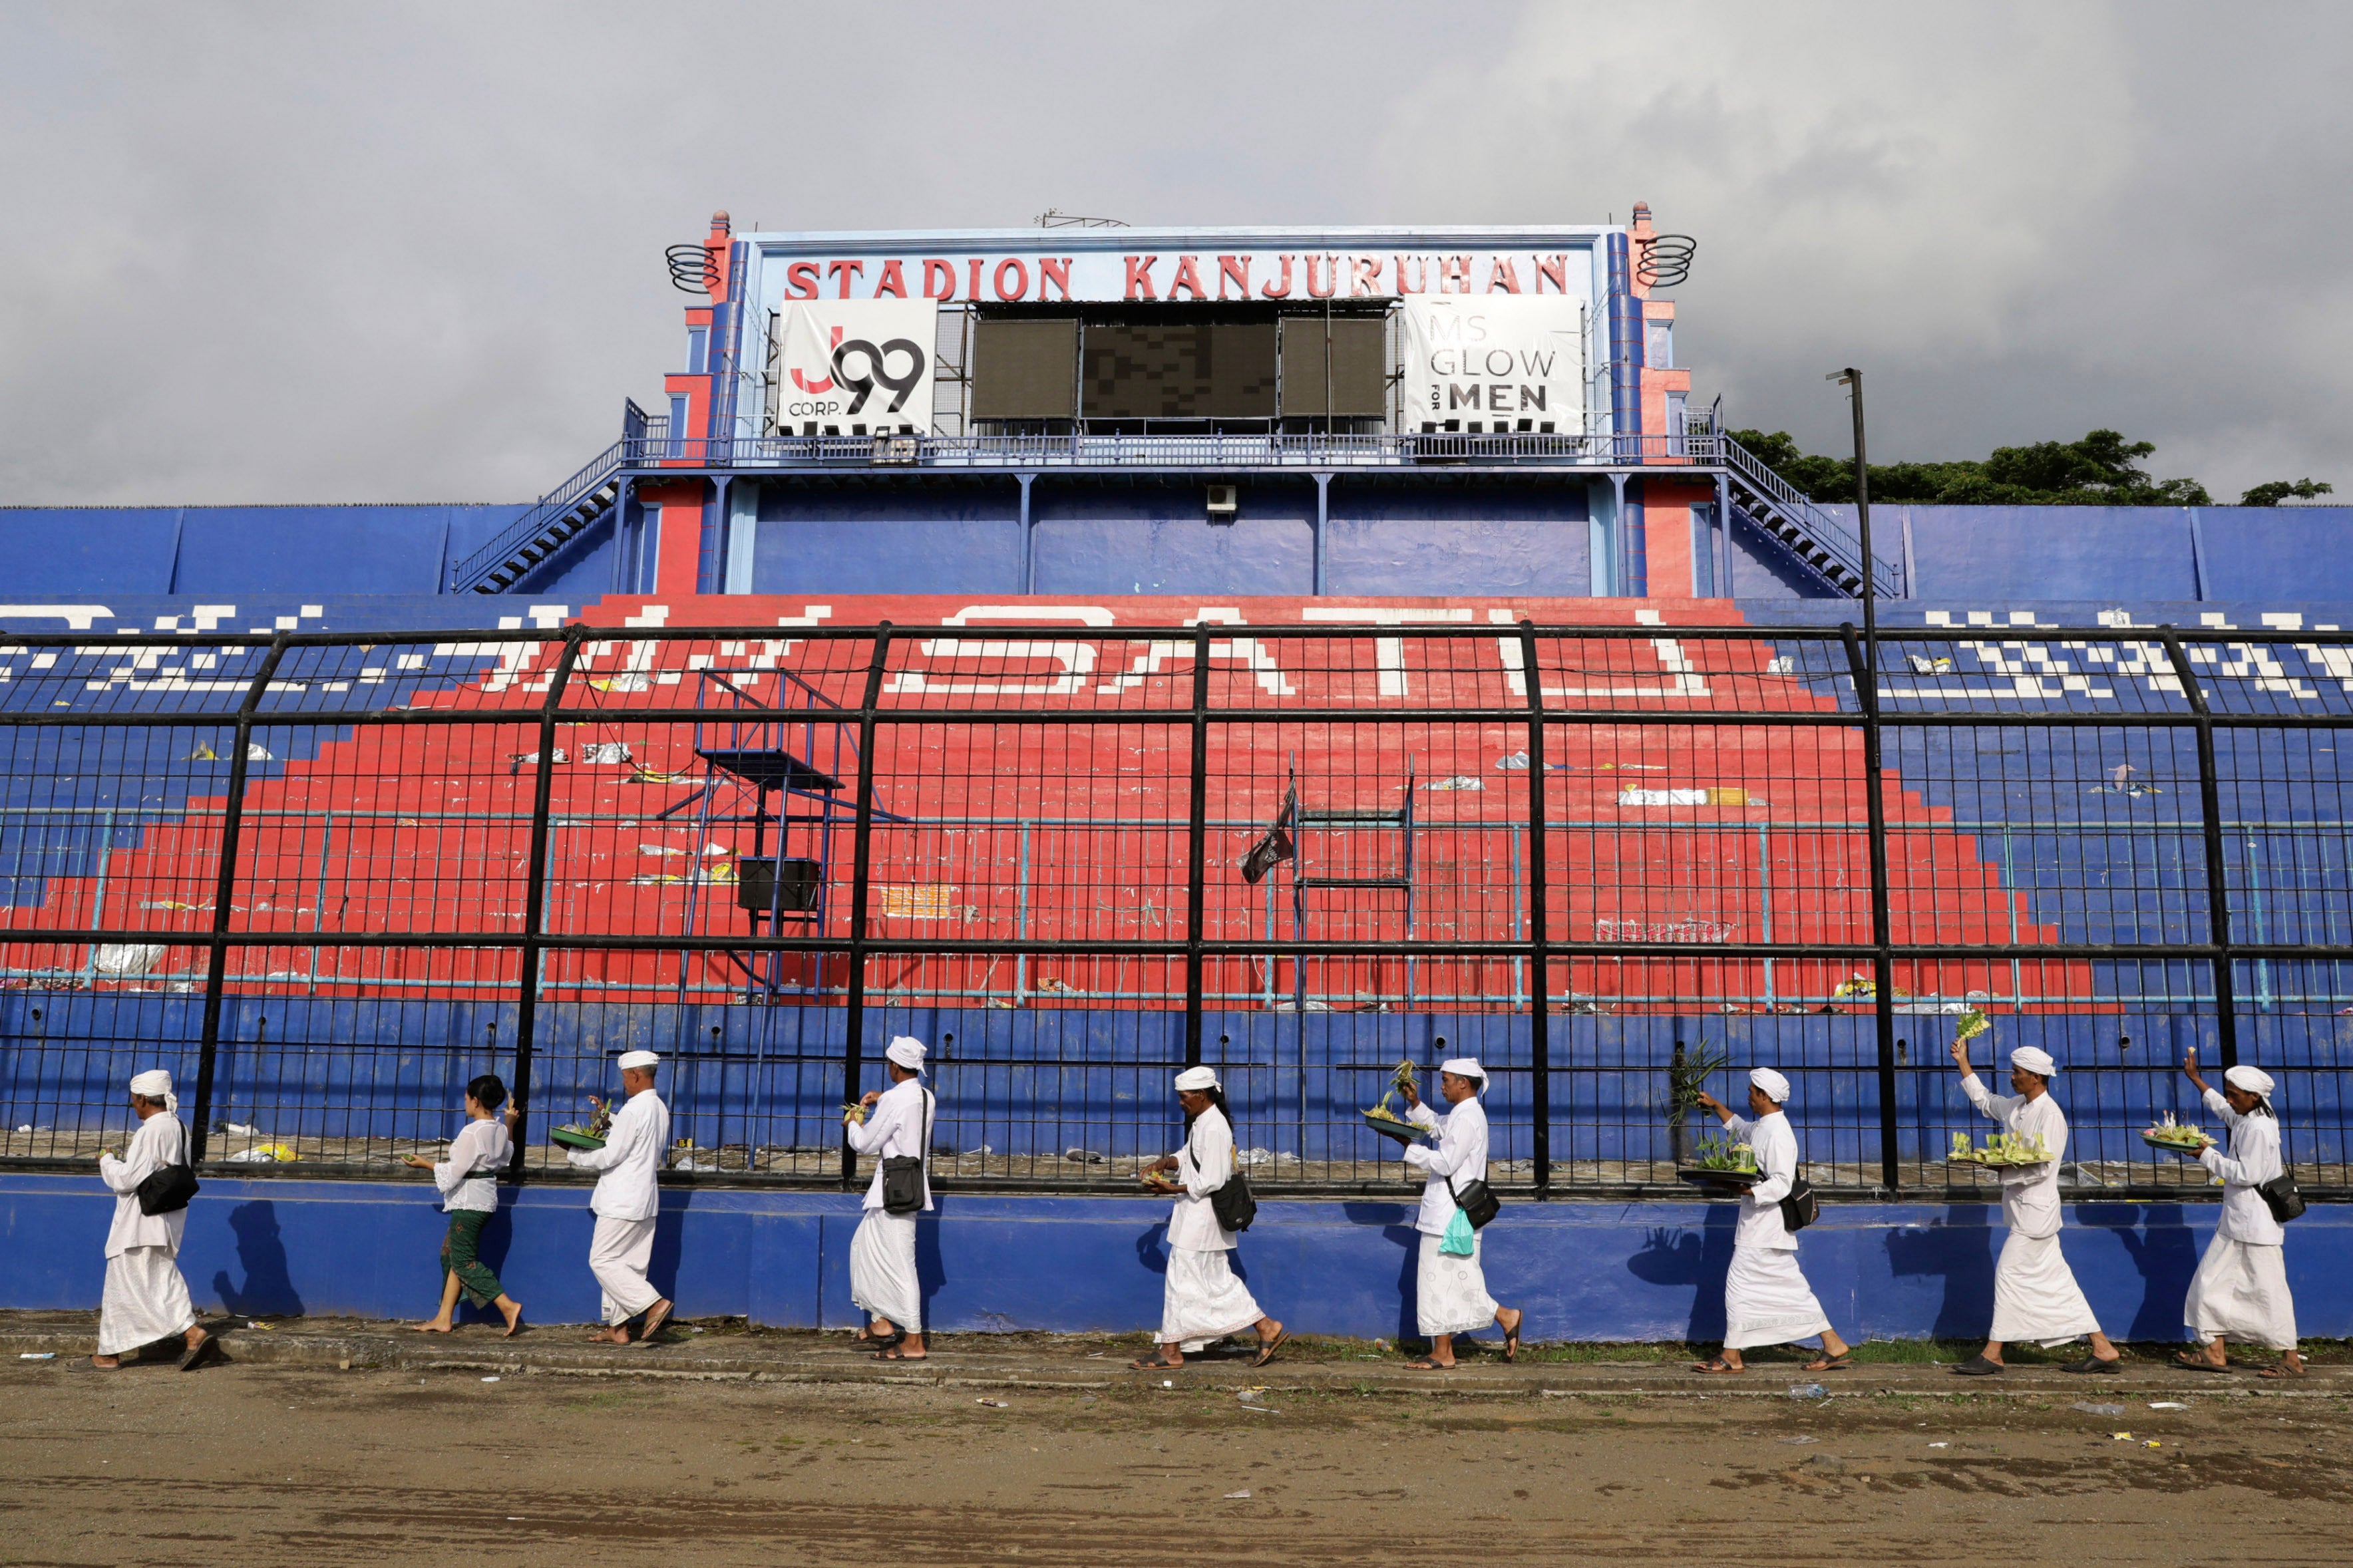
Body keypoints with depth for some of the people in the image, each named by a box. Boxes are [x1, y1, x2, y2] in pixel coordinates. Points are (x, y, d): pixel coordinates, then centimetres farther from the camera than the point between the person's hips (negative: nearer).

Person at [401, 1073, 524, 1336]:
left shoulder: (472, 1132, -20)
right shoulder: (501, 1130, 5)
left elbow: (454, 1171, -16)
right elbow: (505, 1155, 26)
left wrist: (425, 1164, -4)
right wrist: (510, 1123, 26)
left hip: (469, 1201, -10)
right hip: (486, 1198, 10)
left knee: (464, 1260, -5)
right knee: (451, 1254, 15)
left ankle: (508, 1305, -14)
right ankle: (444, 1318, 17)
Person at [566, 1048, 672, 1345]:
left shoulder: (633, 1111, -18)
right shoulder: (660, 1109, 11)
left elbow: (609, 1157, -16)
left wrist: (575, 1155, -1)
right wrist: (609, 1120, 26)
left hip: (623, 1201, -9)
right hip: (645, 1198, 9)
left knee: (602, 1260, -4)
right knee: (622, 1263, 12)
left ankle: (654, 1303, -12)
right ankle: (617, 1326, 14)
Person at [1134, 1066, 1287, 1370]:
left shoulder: (1214, 1128, -20)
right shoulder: (1201, 1123, 12)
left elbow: (1211, 1181, -23)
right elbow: (1188, 1156, 20)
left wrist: (1175, 1189, -19)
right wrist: (1165, 1162, 2)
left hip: (1201, 1217, -10)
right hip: (1196, 1216, 10)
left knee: (1182, 1279, -1)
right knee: (1218, 1280, 14)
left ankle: (1171, 1351, 8)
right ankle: (1267, 1329, 17)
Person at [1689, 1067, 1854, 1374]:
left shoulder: (1777, 1133, -17)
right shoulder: (1761, 1127, 14)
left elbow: (1781, 1184, -23)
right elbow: (1738, 1126, 37)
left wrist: (1744, 1190, -30)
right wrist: (1715, 1106, 31)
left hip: (1764, 1223, -10)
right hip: (1759, 1222, 10)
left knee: (1741, 1284, -4)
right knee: (1790, 1286, 11)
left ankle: (1731, 1357, 3)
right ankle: (1833, 1346, 14)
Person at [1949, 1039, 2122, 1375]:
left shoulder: (2050, 1114, -15)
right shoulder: (2016, 1107, 11)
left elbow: (2043, 1167, -21)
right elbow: (1983, 1100, 28)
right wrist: (1963, 1063, 25)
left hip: (2035, 1206, -9)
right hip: (2023, 1206, 9)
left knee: (2010, 1271, -6)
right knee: (2056, 1280, 10)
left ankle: (1992, 1354, 0)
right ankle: (2102, 1349, 14)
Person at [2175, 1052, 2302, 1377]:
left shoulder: (2259, 1127, -18)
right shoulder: (2243, 1119, 10)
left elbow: (2247, 1174, -21)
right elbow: (2219, 1106, 33)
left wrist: (2207, 1155, -15)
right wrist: (2194, 1077, 40)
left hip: (2258, 1222, -10)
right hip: (2236, 1219, 10)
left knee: (2267, 1289, -4)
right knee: (2213, 1281, 8)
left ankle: (2292, 1360, 6)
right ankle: (2215, 1352, 12)